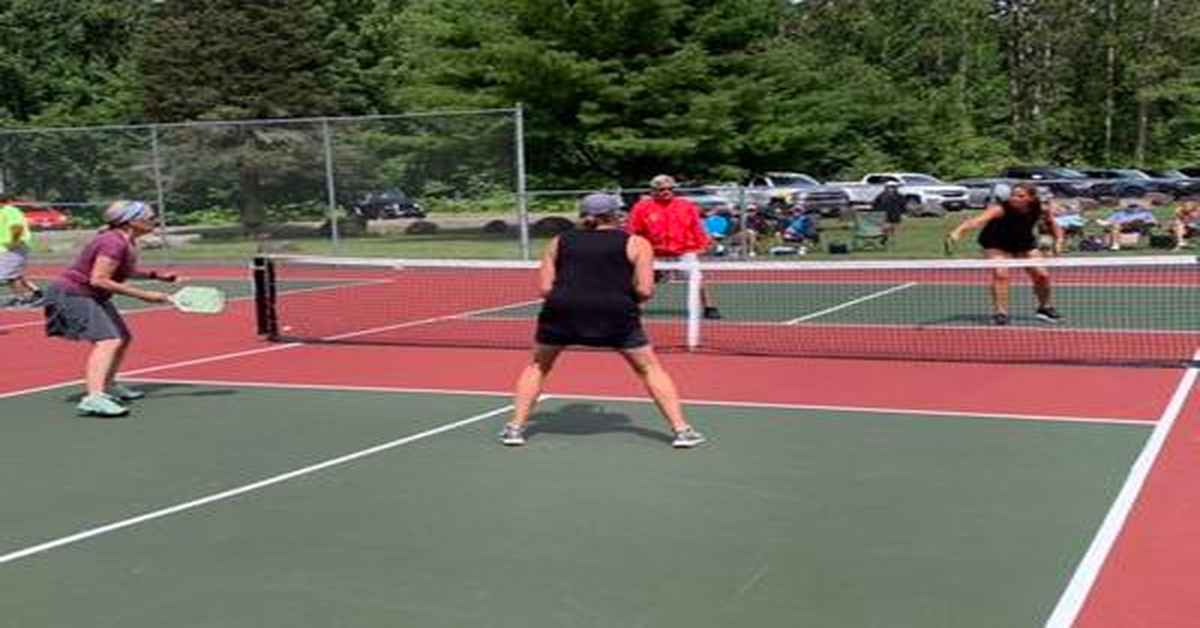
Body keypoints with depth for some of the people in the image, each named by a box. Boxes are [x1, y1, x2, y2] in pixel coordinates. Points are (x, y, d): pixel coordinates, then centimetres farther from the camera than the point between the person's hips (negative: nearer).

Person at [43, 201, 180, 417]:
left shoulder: (127, 241, 6)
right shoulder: (114, 243, -24)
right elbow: (99, 280, -29)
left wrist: (156, 275, 11)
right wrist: (143, 294, -29)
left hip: (92, 297, 11)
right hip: (73, 295, -11)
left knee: (123, 338, 23)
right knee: (107, 341, -28)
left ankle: (107, 387, 42)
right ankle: (94, 398, -44)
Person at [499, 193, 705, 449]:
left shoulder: (560, 241, 19)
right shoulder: (636, 243, 12)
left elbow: (545, 288, 13)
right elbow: (645, 291, 3)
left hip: (562, 309, 2)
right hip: (616, 312, -1)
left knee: (537, 366, 25)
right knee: (650, 369, 17)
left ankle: (515, 427, 19)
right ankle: (681, 430, 14)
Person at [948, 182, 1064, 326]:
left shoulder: (1040, 210, -22)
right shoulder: (1001, 209, -36)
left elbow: (1055, 226, -1)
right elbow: (978, 220, -54)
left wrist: (1058, 240, -20)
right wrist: (958, 231, -70)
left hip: (1025, 245, 4)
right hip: (997, 245, -4)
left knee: (1042, 275, 0)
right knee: (1000, 274, -25)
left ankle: (1044, 308, 27)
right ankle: (1000, 312, -13)